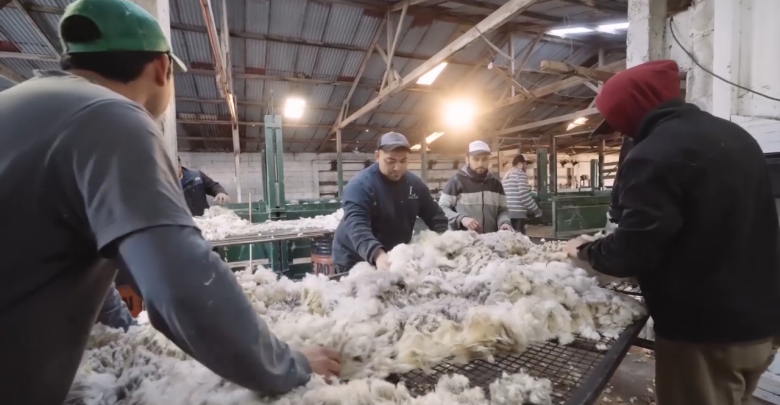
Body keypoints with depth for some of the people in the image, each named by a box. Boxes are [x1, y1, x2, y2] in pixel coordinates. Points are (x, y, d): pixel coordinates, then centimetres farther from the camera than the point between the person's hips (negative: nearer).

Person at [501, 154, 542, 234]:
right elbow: (524, 195, -13)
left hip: (506, 214, 8)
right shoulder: (520, 174, -3)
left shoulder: (506, 177, 21)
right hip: (517, 214, -8)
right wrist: (537, 211, -4)